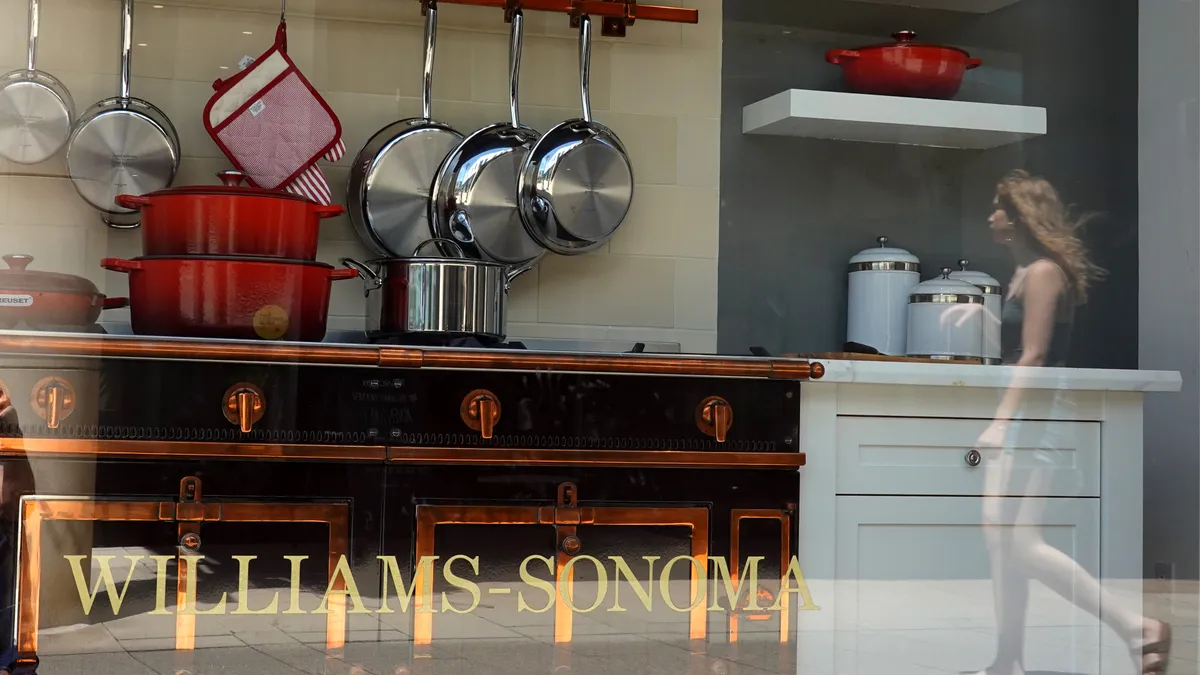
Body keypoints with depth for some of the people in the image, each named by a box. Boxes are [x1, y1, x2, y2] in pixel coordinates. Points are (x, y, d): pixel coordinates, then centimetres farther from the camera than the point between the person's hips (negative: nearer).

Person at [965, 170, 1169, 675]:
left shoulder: (1043, 272, -13)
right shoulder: (1025, 273, 16)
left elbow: (1033, 357, -20)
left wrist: (999, 423, -24)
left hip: (1034, 417, -10)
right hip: (1020, 414, 10)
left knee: (1023, 546, -12)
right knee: (999, 537, 9)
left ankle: (1139, 630, -8)